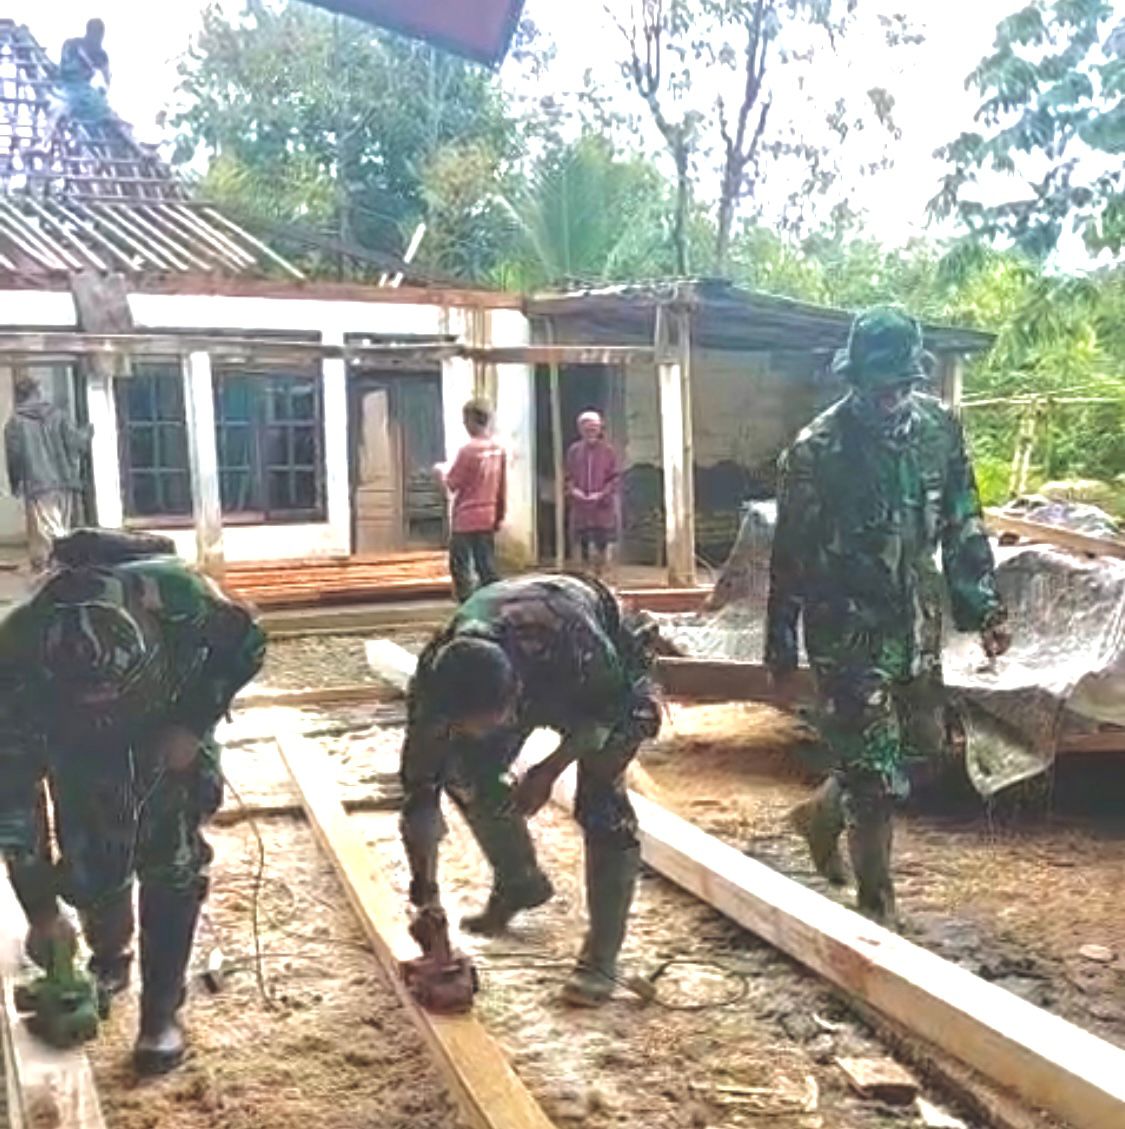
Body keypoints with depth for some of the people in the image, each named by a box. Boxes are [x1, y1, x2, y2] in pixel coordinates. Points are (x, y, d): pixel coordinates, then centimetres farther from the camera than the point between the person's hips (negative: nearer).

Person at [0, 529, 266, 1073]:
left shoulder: (176, 594, -40)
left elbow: (245, 645, -15)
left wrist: (194, 724, -23)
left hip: (171, 731, 0)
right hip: (79, 745, 1)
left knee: (172, 863, -8)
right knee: (91, 864, -1)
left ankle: (162, 1010, 6)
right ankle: (109, 961, 31)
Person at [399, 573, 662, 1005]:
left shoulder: (568, 643, -45)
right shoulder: (436, 678, -33)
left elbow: (614, 708, -22)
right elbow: (419, 787, -23)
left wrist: (551, 768, -26)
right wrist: (425, 894, -22)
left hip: (607, 677, -4)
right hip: (533, 678, 4)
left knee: (600, 804, -18)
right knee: (469, 778, -3)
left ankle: (601, 958, -7)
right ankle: (520, 885, 22)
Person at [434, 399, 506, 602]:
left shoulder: (468, 450, -16)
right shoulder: (498, 449, 2)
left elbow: (452, 485, -9)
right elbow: (502, 487, 8)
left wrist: (441, 473, 11)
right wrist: (500, 516, 16)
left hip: (466, 520, -6)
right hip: (488, 519, 6)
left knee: (460, 566, 3)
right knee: (487, 567, 10)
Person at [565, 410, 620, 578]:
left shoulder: (607, 450, 1)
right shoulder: (574, 450, 6)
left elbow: (614, 477, -1)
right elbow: (569, 476, 8)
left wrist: (603, 493, -14)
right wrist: (572, 490, -11)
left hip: (602, 504, -1)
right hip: (580, 505, 2)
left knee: (601, 542, 0)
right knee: (583, 542, 3)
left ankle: (600, 575, 9)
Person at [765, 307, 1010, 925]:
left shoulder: (939, 425, -1)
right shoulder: (817, 449, -15)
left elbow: (962, 523, 9)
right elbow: (791, 555, -10)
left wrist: (985, 605, 4)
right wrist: (781, 651, -6)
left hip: (916, 623, 6)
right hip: (849, 631, -6)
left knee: (925, 740, 16)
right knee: (874, 771, -3)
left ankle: (822, 814, 39)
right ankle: (876, 906, 15)